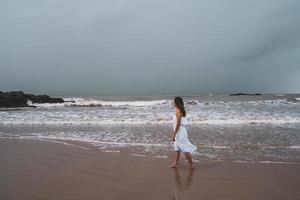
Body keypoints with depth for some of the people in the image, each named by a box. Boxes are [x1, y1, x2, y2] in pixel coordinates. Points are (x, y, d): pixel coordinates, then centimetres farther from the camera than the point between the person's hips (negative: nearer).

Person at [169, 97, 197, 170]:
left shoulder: (178, 111, -18)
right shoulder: (181, 110, 10)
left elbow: (178, 124, -21)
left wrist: (174, 134, -17)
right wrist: (174, 133, 23)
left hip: (180, 132, -10)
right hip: (180, 132, 10)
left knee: (185, 149, -1)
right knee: (177, 148, 15)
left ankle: (191, 164, 9)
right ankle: (175, 163, 22)